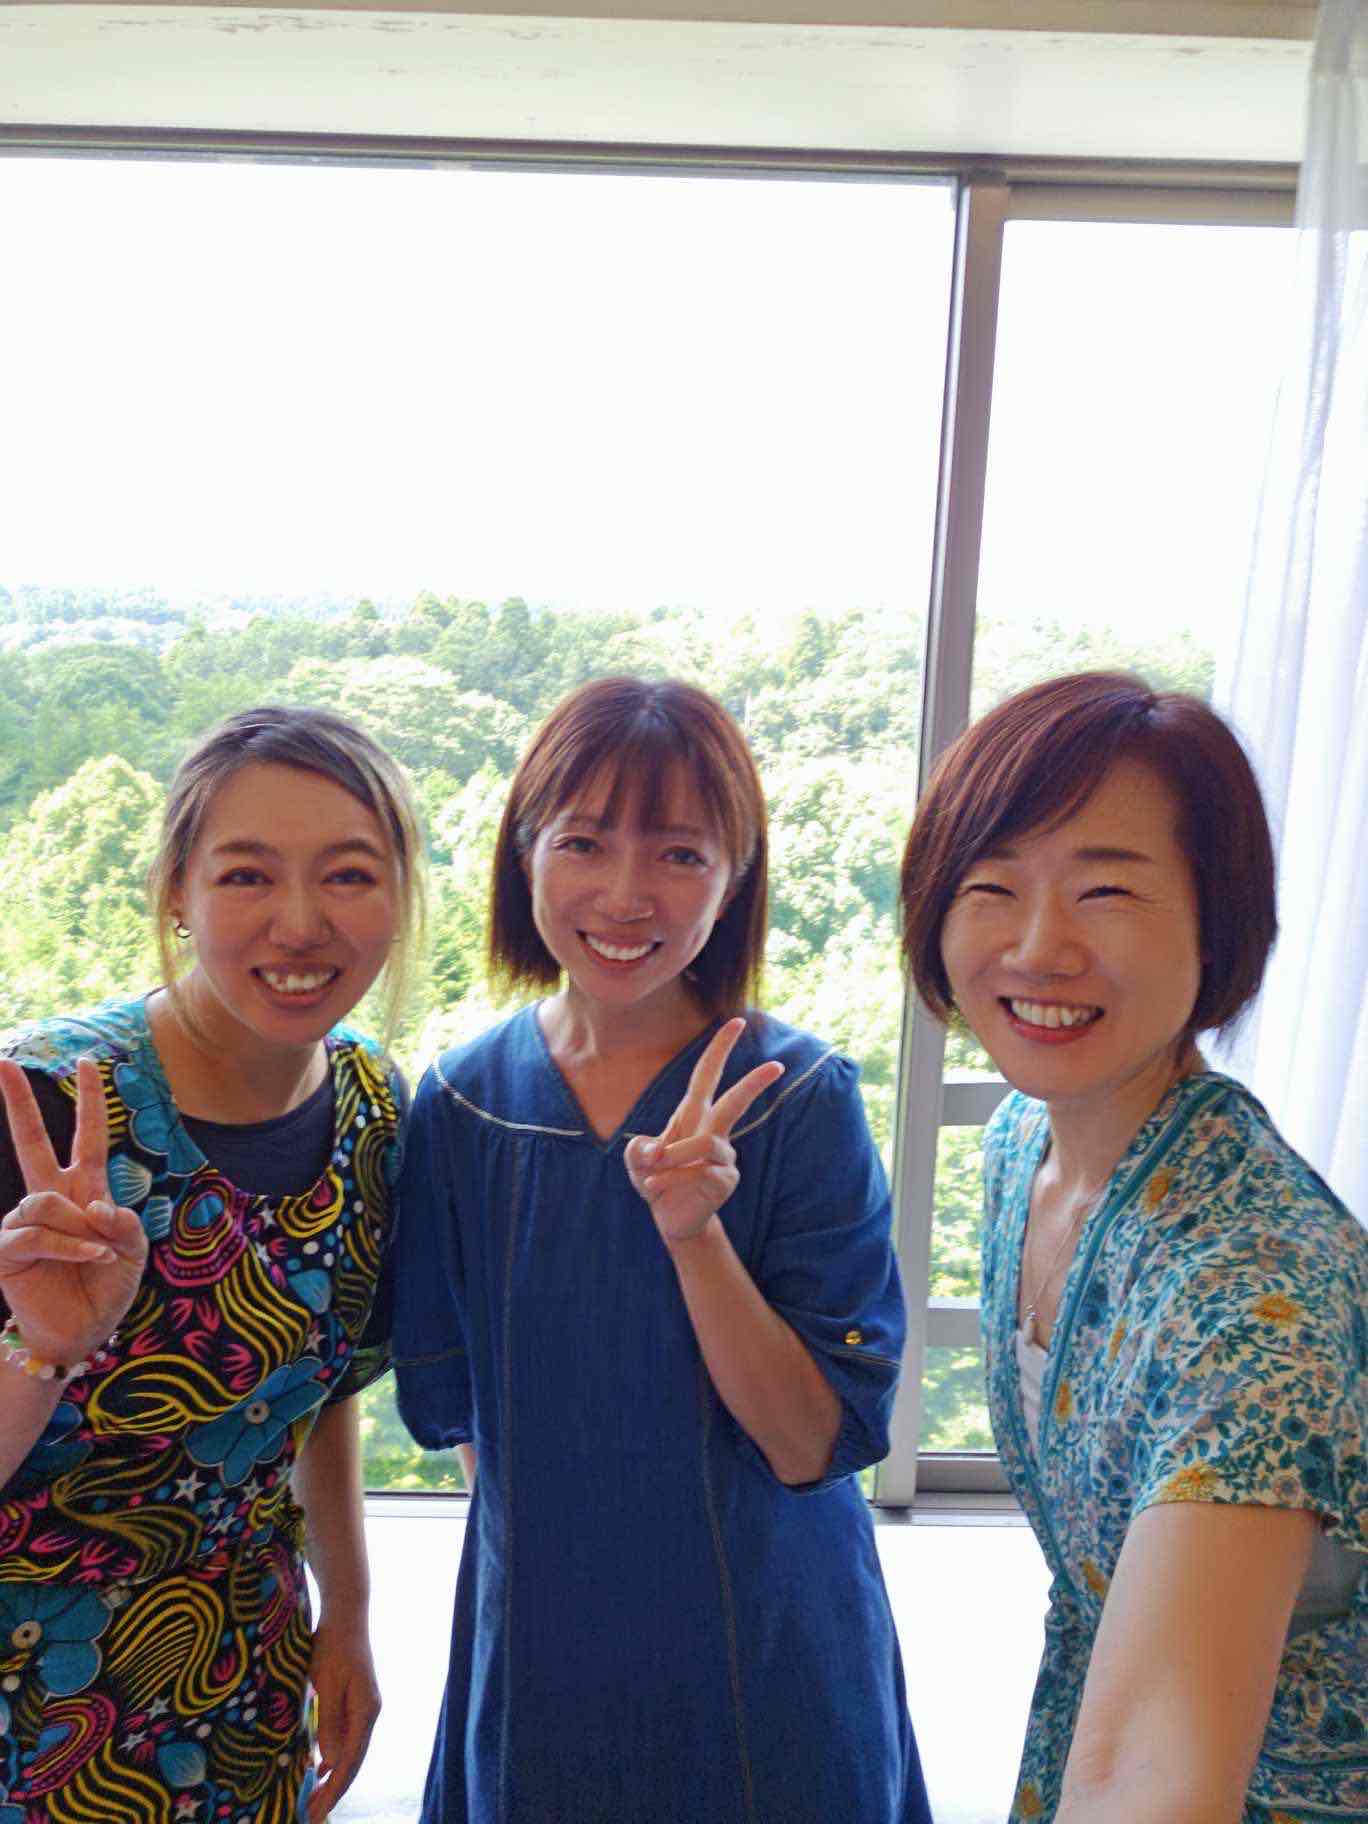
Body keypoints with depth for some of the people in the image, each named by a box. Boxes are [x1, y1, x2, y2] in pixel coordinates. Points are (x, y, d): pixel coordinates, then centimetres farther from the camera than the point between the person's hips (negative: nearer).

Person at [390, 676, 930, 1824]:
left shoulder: (802, 1099, -17)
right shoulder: (462, 1102, -8)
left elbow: (809, 1445, -19)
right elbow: (450, 1405, 4)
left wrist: (695, 1233, -30)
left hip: (763, 1655, -2)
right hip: (534, 1647, 3)